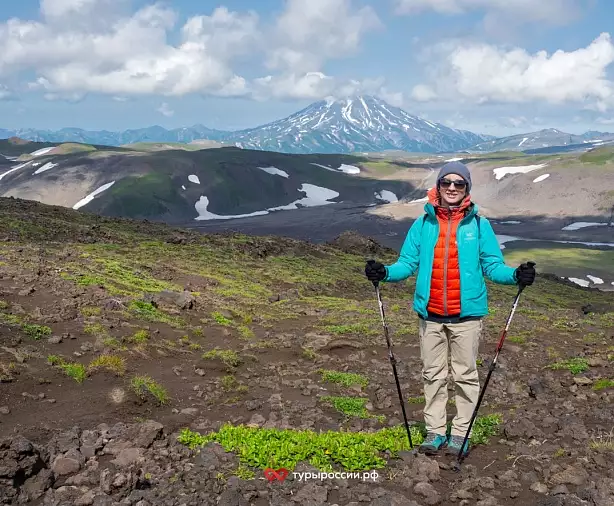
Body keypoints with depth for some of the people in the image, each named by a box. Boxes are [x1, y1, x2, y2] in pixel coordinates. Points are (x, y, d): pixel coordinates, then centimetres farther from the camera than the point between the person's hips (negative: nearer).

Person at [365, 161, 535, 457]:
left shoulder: (479, 225, 0)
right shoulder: (423, 224, 3)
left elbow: (492, 265, 0)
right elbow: (408, 263, 4)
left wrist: (515, 275, -18)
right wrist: (385, 272, -14)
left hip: (467, 314, -2)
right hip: (430, 314, 2)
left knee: (465, 375, 7)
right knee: (433, 375, 10)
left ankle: (460, 434, 18)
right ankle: (435, 433, 21)